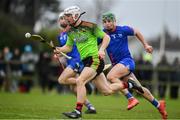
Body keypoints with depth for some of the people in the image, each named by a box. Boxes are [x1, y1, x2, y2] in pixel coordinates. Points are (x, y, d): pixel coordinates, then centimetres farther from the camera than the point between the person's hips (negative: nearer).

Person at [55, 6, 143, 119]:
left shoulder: (89, 26, -9)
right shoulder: (71, 31, 12)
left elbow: (106, 37, -5)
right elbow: (68, 47, 20)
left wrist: (101, 49, -20)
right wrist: (59, 49, -1)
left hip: (95, 59, -8)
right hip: (86, 61, 8)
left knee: (80, 81, -22)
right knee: (107, 90, 9)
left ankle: (78, 111, -20)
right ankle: (129, 84, 29)